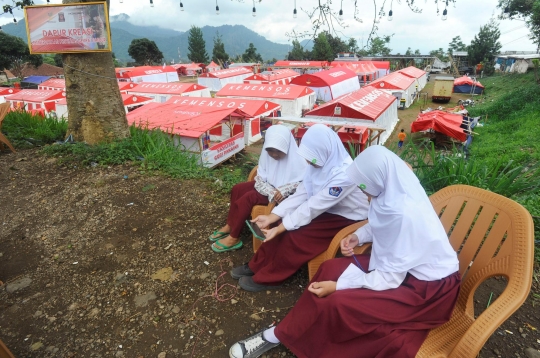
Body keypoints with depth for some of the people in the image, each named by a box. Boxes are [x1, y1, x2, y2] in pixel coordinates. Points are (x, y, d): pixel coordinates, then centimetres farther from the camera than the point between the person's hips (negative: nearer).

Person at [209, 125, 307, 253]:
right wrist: (272, 192, -27)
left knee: (249, 197, -22)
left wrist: (282, 191, -35)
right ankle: (230, 226, 8)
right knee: (237, 189, -5)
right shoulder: (267, 153, -8)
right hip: (268, 187, 7)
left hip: (284, 195, -7)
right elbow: (260, 179, -8)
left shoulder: (297, 159, -23)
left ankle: (233, 238, -11)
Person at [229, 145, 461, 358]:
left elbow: (389, 278, -25)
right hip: (402, 263, 8)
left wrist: (338, 285, -20)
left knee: (338, 302, -23)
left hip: (427, 285, -8)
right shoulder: (394, 192, -7)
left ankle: (279, 336, 0)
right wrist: (359, 236, -5)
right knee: (331, 269, -5)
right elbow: (381, 225, 13)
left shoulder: (406, 213, -32)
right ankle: (281, 334, 4)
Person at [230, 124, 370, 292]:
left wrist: (280, 228, -27)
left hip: (346, 218, -7)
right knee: (286, 224, -11)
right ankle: (257, 265, 4)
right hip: (324, 209, 7)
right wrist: (271, 217, -14)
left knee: (296, 235, -24)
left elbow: (313, 206, -31)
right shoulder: (321, 162, -8)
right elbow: (301, 194, -8)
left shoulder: (344, 174, -33)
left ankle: (267, 278, -4)